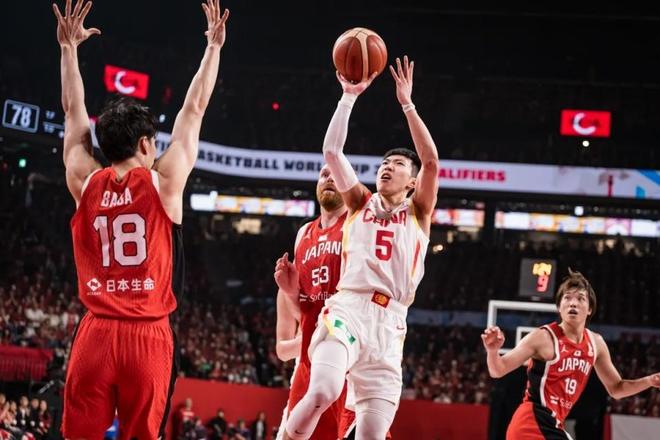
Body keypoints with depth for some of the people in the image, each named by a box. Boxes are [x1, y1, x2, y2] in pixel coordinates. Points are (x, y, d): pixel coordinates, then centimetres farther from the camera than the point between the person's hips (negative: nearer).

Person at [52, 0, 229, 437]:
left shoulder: (86, 183, 5)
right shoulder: (164, 183, -2)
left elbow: (74, 111, 17)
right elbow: (194, 109, 7)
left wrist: (69, 47, 27)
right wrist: (214, 46, 16)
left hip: (95, 333, 2)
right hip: (147, 335, -2)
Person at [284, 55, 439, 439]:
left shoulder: (418, 213, 18)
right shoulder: (360, 203, 20)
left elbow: (431, 160, 2)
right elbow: (332, 150, 9)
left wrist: (407, 103, -1)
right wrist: (350, 96, 5)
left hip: (389, 325, 1)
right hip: (347, 309, -1)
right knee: (324, 390, -31)